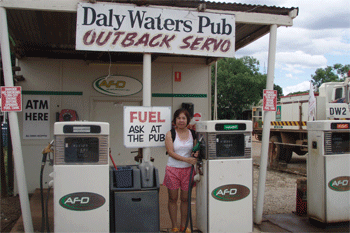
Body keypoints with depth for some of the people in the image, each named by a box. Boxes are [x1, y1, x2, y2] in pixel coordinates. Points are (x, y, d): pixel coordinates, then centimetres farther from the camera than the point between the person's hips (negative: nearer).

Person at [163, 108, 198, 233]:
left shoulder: (192, 133, 7)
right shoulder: (170, 134, -2)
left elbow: (195, 148, 17)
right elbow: (171, 152, -12)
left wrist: (195, 154, -8)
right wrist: (186, 159, -23)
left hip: (187, 169, 2)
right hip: (173, 169, -2)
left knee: (185, 198, 9)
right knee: (173, 198, 5)